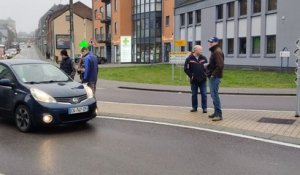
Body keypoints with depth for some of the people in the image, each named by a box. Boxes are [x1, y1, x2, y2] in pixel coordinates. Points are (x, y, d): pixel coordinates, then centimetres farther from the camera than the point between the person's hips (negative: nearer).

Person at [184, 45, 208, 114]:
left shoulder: (203, 58, 4)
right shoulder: (189, 59, -5)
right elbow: (186, 69, -4)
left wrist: (206, 74, -2)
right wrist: (191, 76, -8)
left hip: (202, 80, 2)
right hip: (194, 80, -1)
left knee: (204, 94, 2)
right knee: (194, 94, 8)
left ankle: (204, 108, 10)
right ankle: (194, 107, 20)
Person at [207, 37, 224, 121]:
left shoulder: (217, 52, -14)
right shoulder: (214, 51, 19)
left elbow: (220, 65, -24)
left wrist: (214, 74, -21)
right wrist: (209, 71, 13)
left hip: (215, 77, -10)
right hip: (212, 77, 10)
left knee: (215, 95, -10)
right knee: (213, 95, 14)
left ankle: (219, 114, -8)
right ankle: (216, 112, 21)